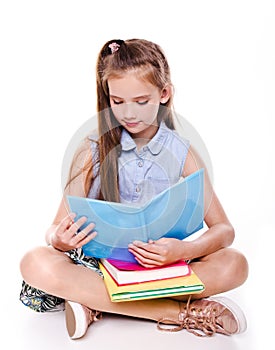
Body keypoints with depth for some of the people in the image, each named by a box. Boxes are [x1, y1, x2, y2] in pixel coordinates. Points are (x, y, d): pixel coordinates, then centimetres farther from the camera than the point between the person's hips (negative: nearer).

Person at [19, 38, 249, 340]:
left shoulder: (181, 153, -1)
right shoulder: (92, 152, -2)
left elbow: (223, 229, -4)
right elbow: (58, 228, -2)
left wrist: (184, 250, -25)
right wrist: (59, 240, -28)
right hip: (98, 261, 0)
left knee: (235, 265, -24)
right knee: (35, 264, -29)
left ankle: (95, 302, -23)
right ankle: (182, 312, -26)